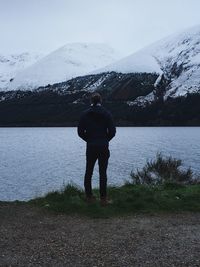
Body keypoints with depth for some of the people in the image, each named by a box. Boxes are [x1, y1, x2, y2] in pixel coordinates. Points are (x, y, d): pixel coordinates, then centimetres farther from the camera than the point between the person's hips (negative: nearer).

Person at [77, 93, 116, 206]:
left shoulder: (85, 114, 0)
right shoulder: (107, 113, -3)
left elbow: (80, 131, 0)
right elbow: (112, 131, -5)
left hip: (90, 147, 1)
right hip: (103, 147, -1)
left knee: (88, 172, 12)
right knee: (103, 173, 1)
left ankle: (89, 196, 16)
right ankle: (103, 198, 0)